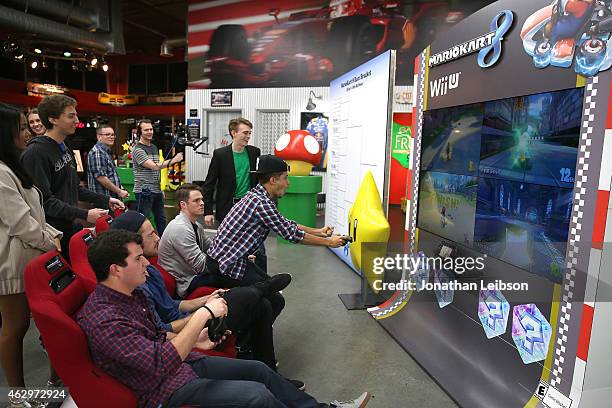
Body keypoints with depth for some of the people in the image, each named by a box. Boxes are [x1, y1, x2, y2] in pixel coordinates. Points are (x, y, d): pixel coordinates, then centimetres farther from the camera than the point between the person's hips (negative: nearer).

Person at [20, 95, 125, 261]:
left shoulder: (65, 150, 13)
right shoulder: (35, 153, -17)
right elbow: (44, 200, -22)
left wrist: (106, 200, 10)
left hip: (71, 227, 9)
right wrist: (84, 214, -26)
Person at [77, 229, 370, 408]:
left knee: (258, 369, 7)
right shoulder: (103, 319, -27)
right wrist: (203, 314, -32)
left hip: (184, 360, 9)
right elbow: (161, 362, -34)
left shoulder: (131, 293, 2)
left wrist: (193, 340, 3)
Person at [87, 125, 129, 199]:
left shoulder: (107, 152, 17)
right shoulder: (97, 152, -13)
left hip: (113, 197, 10)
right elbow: (101, 177, -21)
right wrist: (119, 191, -16)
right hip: (103, 198, -10)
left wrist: (120, 188, 9)